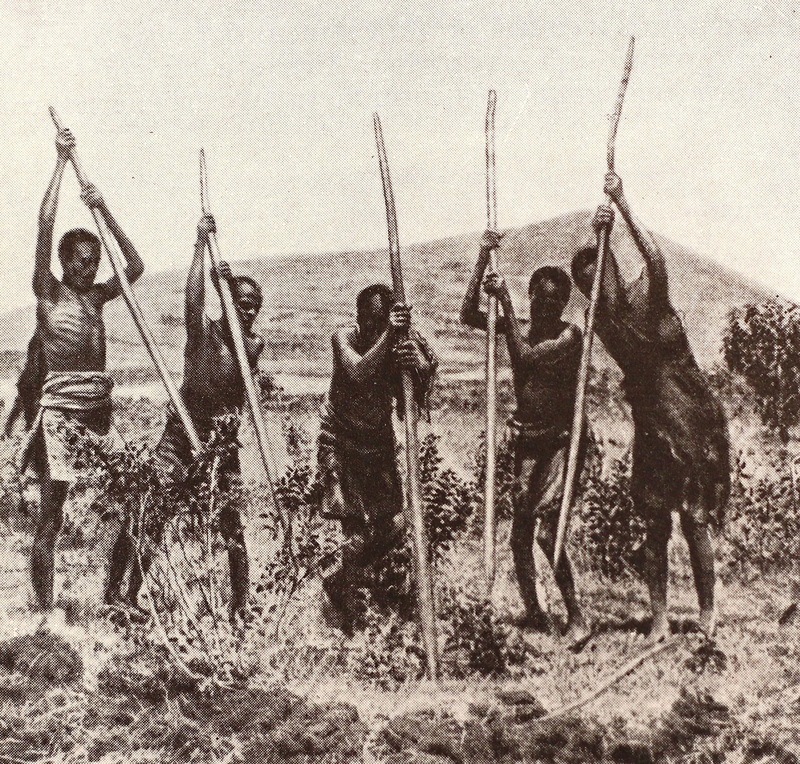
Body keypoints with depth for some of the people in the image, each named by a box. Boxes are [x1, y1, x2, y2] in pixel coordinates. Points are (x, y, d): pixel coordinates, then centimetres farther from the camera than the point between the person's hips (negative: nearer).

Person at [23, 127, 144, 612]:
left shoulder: (96, 298, 11)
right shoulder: (48, 294, -3)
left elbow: (136, 267, 4)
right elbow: (45, 225, -11)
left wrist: (105, 213, 1)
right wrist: (62, 162, -8)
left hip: (100, 409, 5)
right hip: (61, 411, -5)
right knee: (52, 514, -3)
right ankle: (45, 609, 1)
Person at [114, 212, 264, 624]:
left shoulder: (254, 343, 6)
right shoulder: (203, 331, 0)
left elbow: (242, 349, -16)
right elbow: (193, 299, -20)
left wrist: (228, 289, -24)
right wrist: (202, 244, -20)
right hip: (180, 435, -2)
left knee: (232, 530, 1)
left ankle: (240, 610, 11)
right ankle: (120, 596, 0)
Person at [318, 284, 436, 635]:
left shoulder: (405, 345, -11)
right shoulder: (345, 338, -18)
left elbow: (412, 408, -21)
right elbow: (359, 374, -38)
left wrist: (418, 368, -41)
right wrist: (388, 335, -45)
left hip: (379, 443, 4)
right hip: (340, 443, -4)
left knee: (393, 524, 0)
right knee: (357, 531, -11)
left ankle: (339, 579, 27)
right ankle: (347, 619, 6)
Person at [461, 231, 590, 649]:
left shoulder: (569, 334, -9)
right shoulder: (519, 328, 7)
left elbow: (527, 357, -23)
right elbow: (469, 316, -4)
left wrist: (505, 301, -21)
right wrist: (483, 259, -10)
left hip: (561, 440, -6)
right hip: (527, 441, 6)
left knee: (547, 530, -15)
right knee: (520, 533, 7)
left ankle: (576, 617, -5)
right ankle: (533, 613, 21)